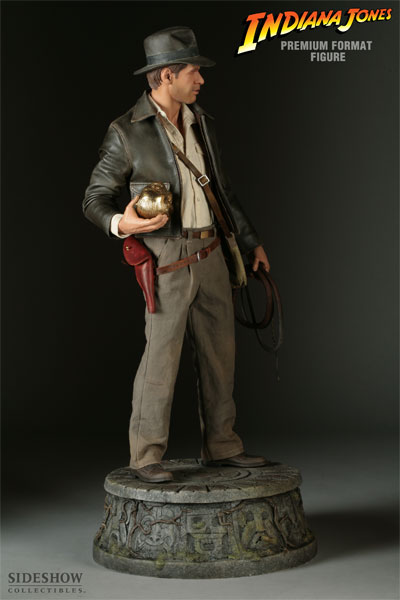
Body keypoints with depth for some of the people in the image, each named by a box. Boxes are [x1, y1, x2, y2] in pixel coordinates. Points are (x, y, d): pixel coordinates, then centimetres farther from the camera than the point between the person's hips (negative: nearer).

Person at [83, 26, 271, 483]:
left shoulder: (200, 122, 10)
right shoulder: (126, 132, -9)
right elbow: (95, 199, -6)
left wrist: (250, 241, 19)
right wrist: (122, 224, -28)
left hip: (210, 254, 7)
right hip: (168, 260, -6)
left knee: (219, 351, 10)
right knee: (162, 354, -6)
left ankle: (221, 446, 22)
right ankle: (146, 456, 7)